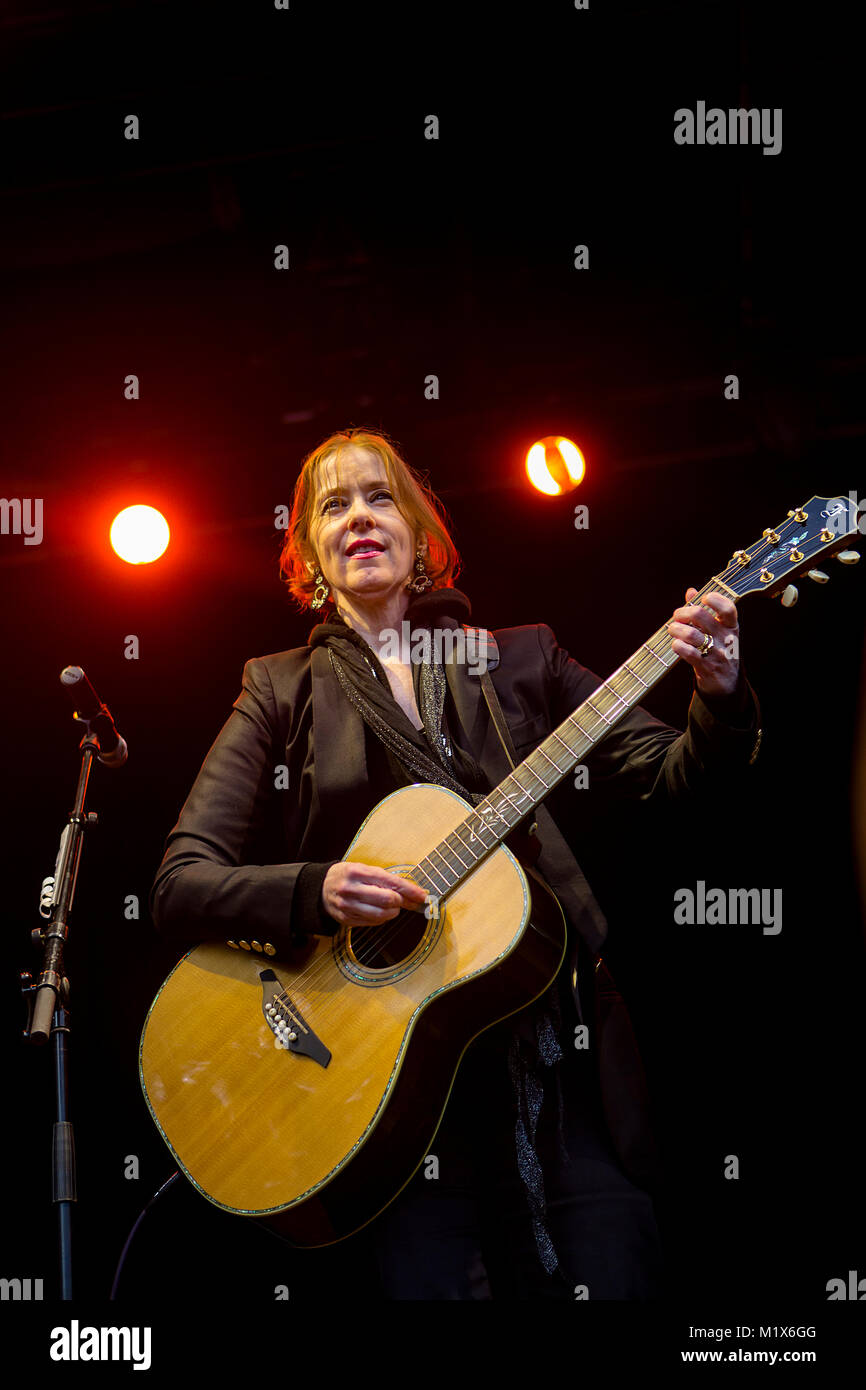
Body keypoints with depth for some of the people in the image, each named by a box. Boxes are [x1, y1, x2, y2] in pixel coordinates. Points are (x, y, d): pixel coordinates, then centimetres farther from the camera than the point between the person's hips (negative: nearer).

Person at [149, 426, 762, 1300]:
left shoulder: (521, 661, 14)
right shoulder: (282, 691, 9)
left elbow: (667, 774, 7)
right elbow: (179, 886, 1)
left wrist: (718, 696, -14)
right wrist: (313, 892, -17)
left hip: (557, 1053, 2)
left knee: (619, 1277, -8)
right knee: (432, 1277, -13)